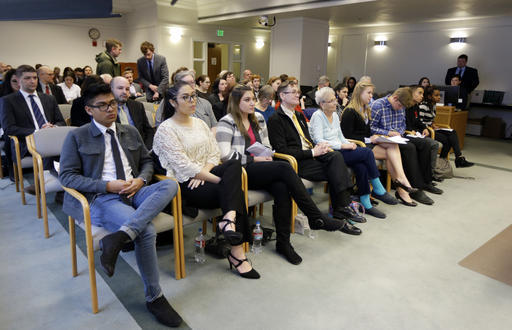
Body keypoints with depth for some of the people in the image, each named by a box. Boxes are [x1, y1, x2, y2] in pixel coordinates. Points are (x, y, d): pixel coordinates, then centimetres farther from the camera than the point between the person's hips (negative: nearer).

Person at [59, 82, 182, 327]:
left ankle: (119, 237, -37)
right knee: (146, 231, -30)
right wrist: (107, 185, -14)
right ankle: (154, 297, -12)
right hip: (101, 198, -5)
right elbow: (67, 176, -1)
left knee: (170, 185, -27)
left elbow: (147, 161, 22)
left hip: (135, 192, 5)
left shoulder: (131, 132, 19)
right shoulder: (76, 137, 5)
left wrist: (141, 180, -2)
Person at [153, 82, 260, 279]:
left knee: (234, 164, -27)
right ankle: (237, 253, -25)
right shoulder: (166, 129, -5)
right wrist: (221, 180, -19)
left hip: (206, 175, 6)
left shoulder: (200, 124, 17)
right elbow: (183, 166, -15)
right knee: (235, 191, -27)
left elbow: (214, 154, 12)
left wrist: (203, 174, -11)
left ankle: (228, 220, -40)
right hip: (185, 184, -6)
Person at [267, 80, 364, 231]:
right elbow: (282, 150, -14)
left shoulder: (299, 115, 24)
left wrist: (317, 146, 1)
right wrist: (312, 152, -16)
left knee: (336, 156, -22)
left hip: (310, 154, 7)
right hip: (296, 162, -7)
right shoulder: (275, 119, -5)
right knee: (336, 172, -23)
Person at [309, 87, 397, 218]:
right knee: (367, 152, -19)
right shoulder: (317, 116, -8)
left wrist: (349, 143, -1)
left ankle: (365, 203, -14)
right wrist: (343, 145, -20)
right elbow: (319, 141, -18)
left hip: (338, 150, 7)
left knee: (361, 166, -22)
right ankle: (378, 190, -6)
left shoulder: (335, 115, 17)